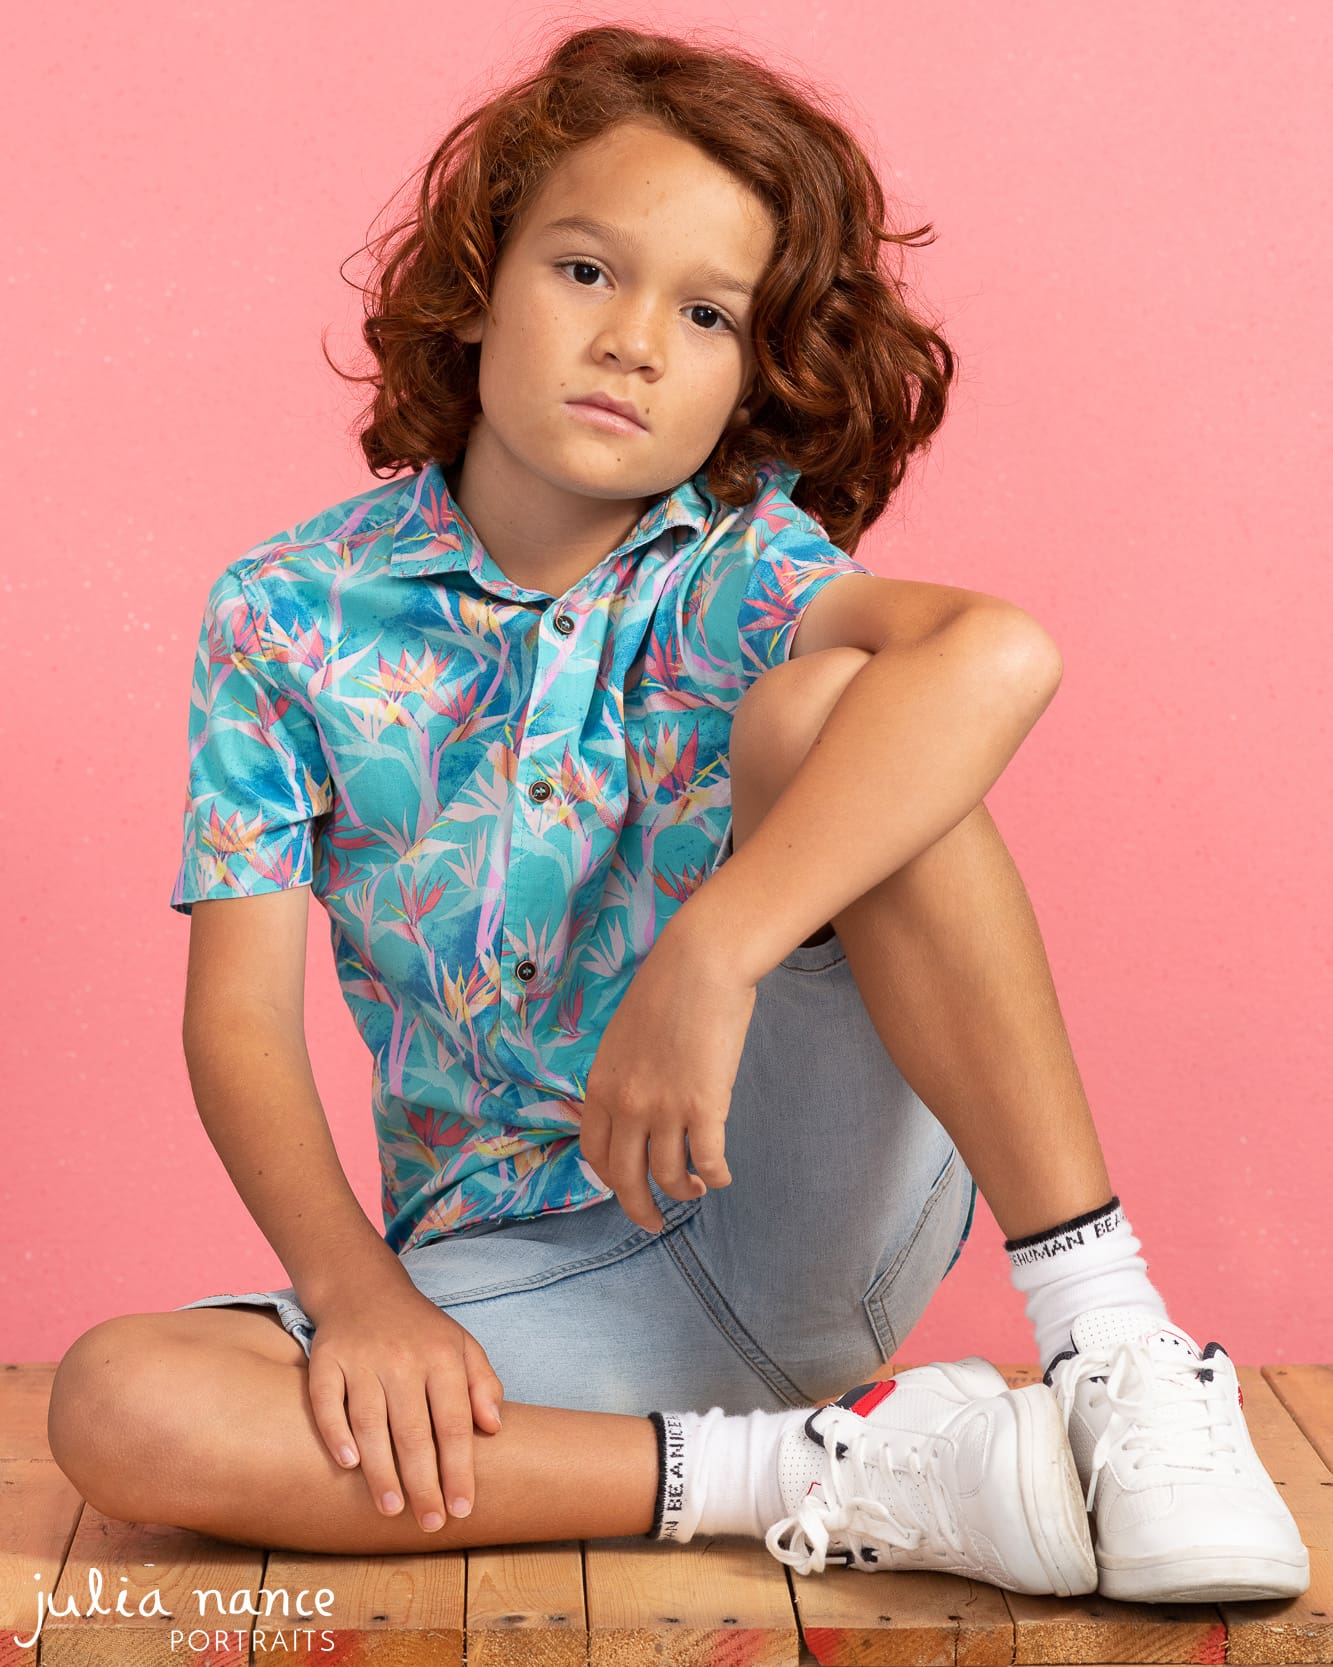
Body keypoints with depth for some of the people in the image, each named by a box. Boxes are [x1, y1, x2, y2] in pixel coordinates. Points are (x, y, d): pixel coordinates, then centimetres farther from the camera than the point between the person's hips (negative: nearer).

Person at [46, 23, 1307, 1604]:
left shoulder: (732, 568, -4)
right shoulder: (286, 617, 1)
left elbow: (1000, 653, -28)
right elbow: (241, 1015, -4)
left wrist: (711, 958, -38)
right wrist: (352, 1285, -20)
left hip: (794, 1215, -1)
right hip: (516, 1279, 2)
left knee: (820, 702, -23)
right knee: (116, 1404, -26)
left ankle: (1111, 1340, -22)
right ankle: (817, 1475, -23)